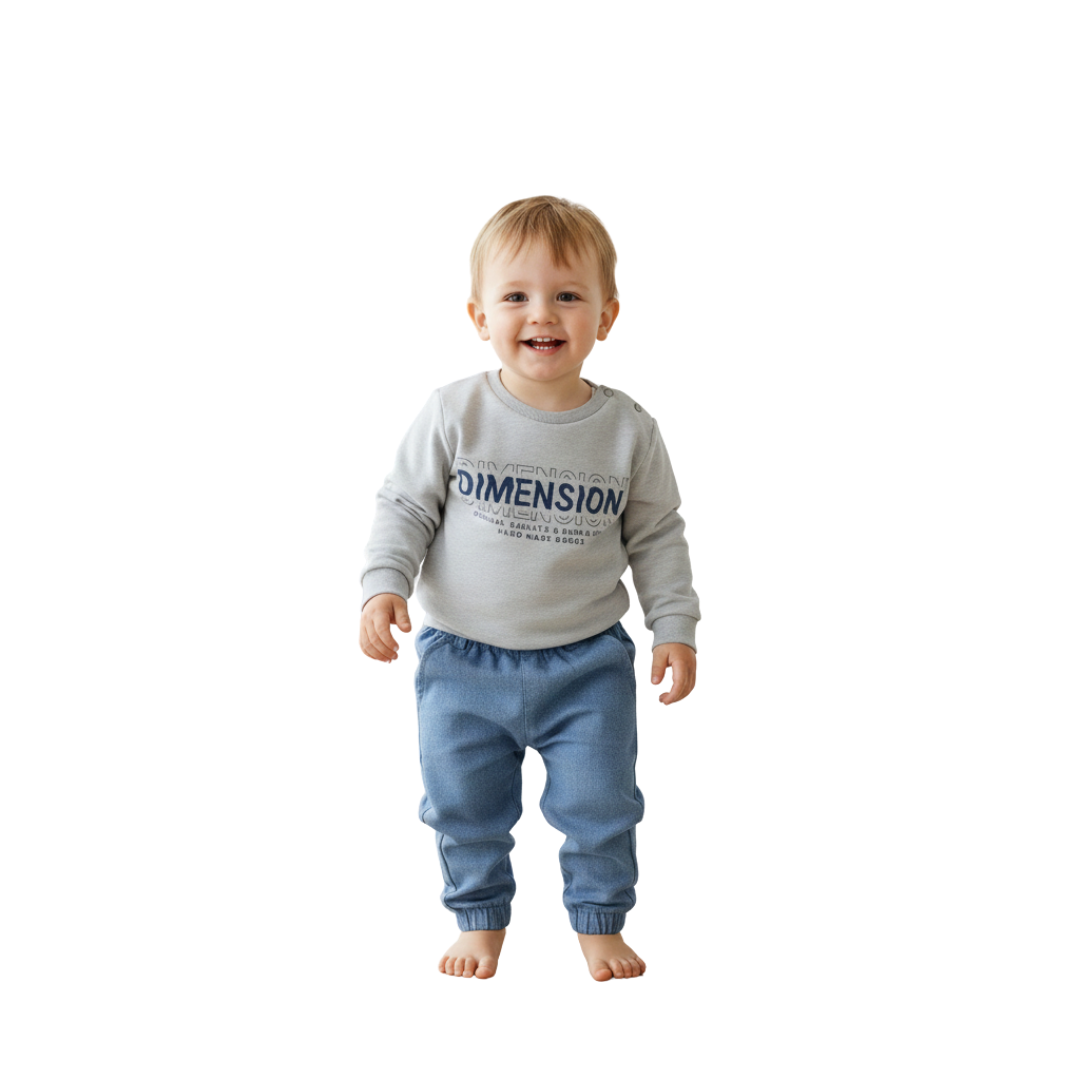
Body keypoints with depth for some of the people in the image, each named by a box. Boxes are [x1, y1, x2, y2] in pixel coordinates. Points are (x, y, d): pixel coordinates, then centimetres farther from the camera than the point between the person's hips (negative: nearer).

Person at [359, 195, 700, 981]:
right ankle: (481, 921, 32)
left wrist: (676, 627, -1)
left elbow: (657, 537, 3)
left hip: (587, 663, 0)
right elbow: (406, 507, -3)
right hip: (463, 660, 0)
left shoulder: (628, 430, -6)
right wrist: (384, 586, -16)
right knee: (465, 808, 11)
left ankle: (600, 922, 27)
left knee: (600, 806, 6)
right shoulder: (455, 414, -9)